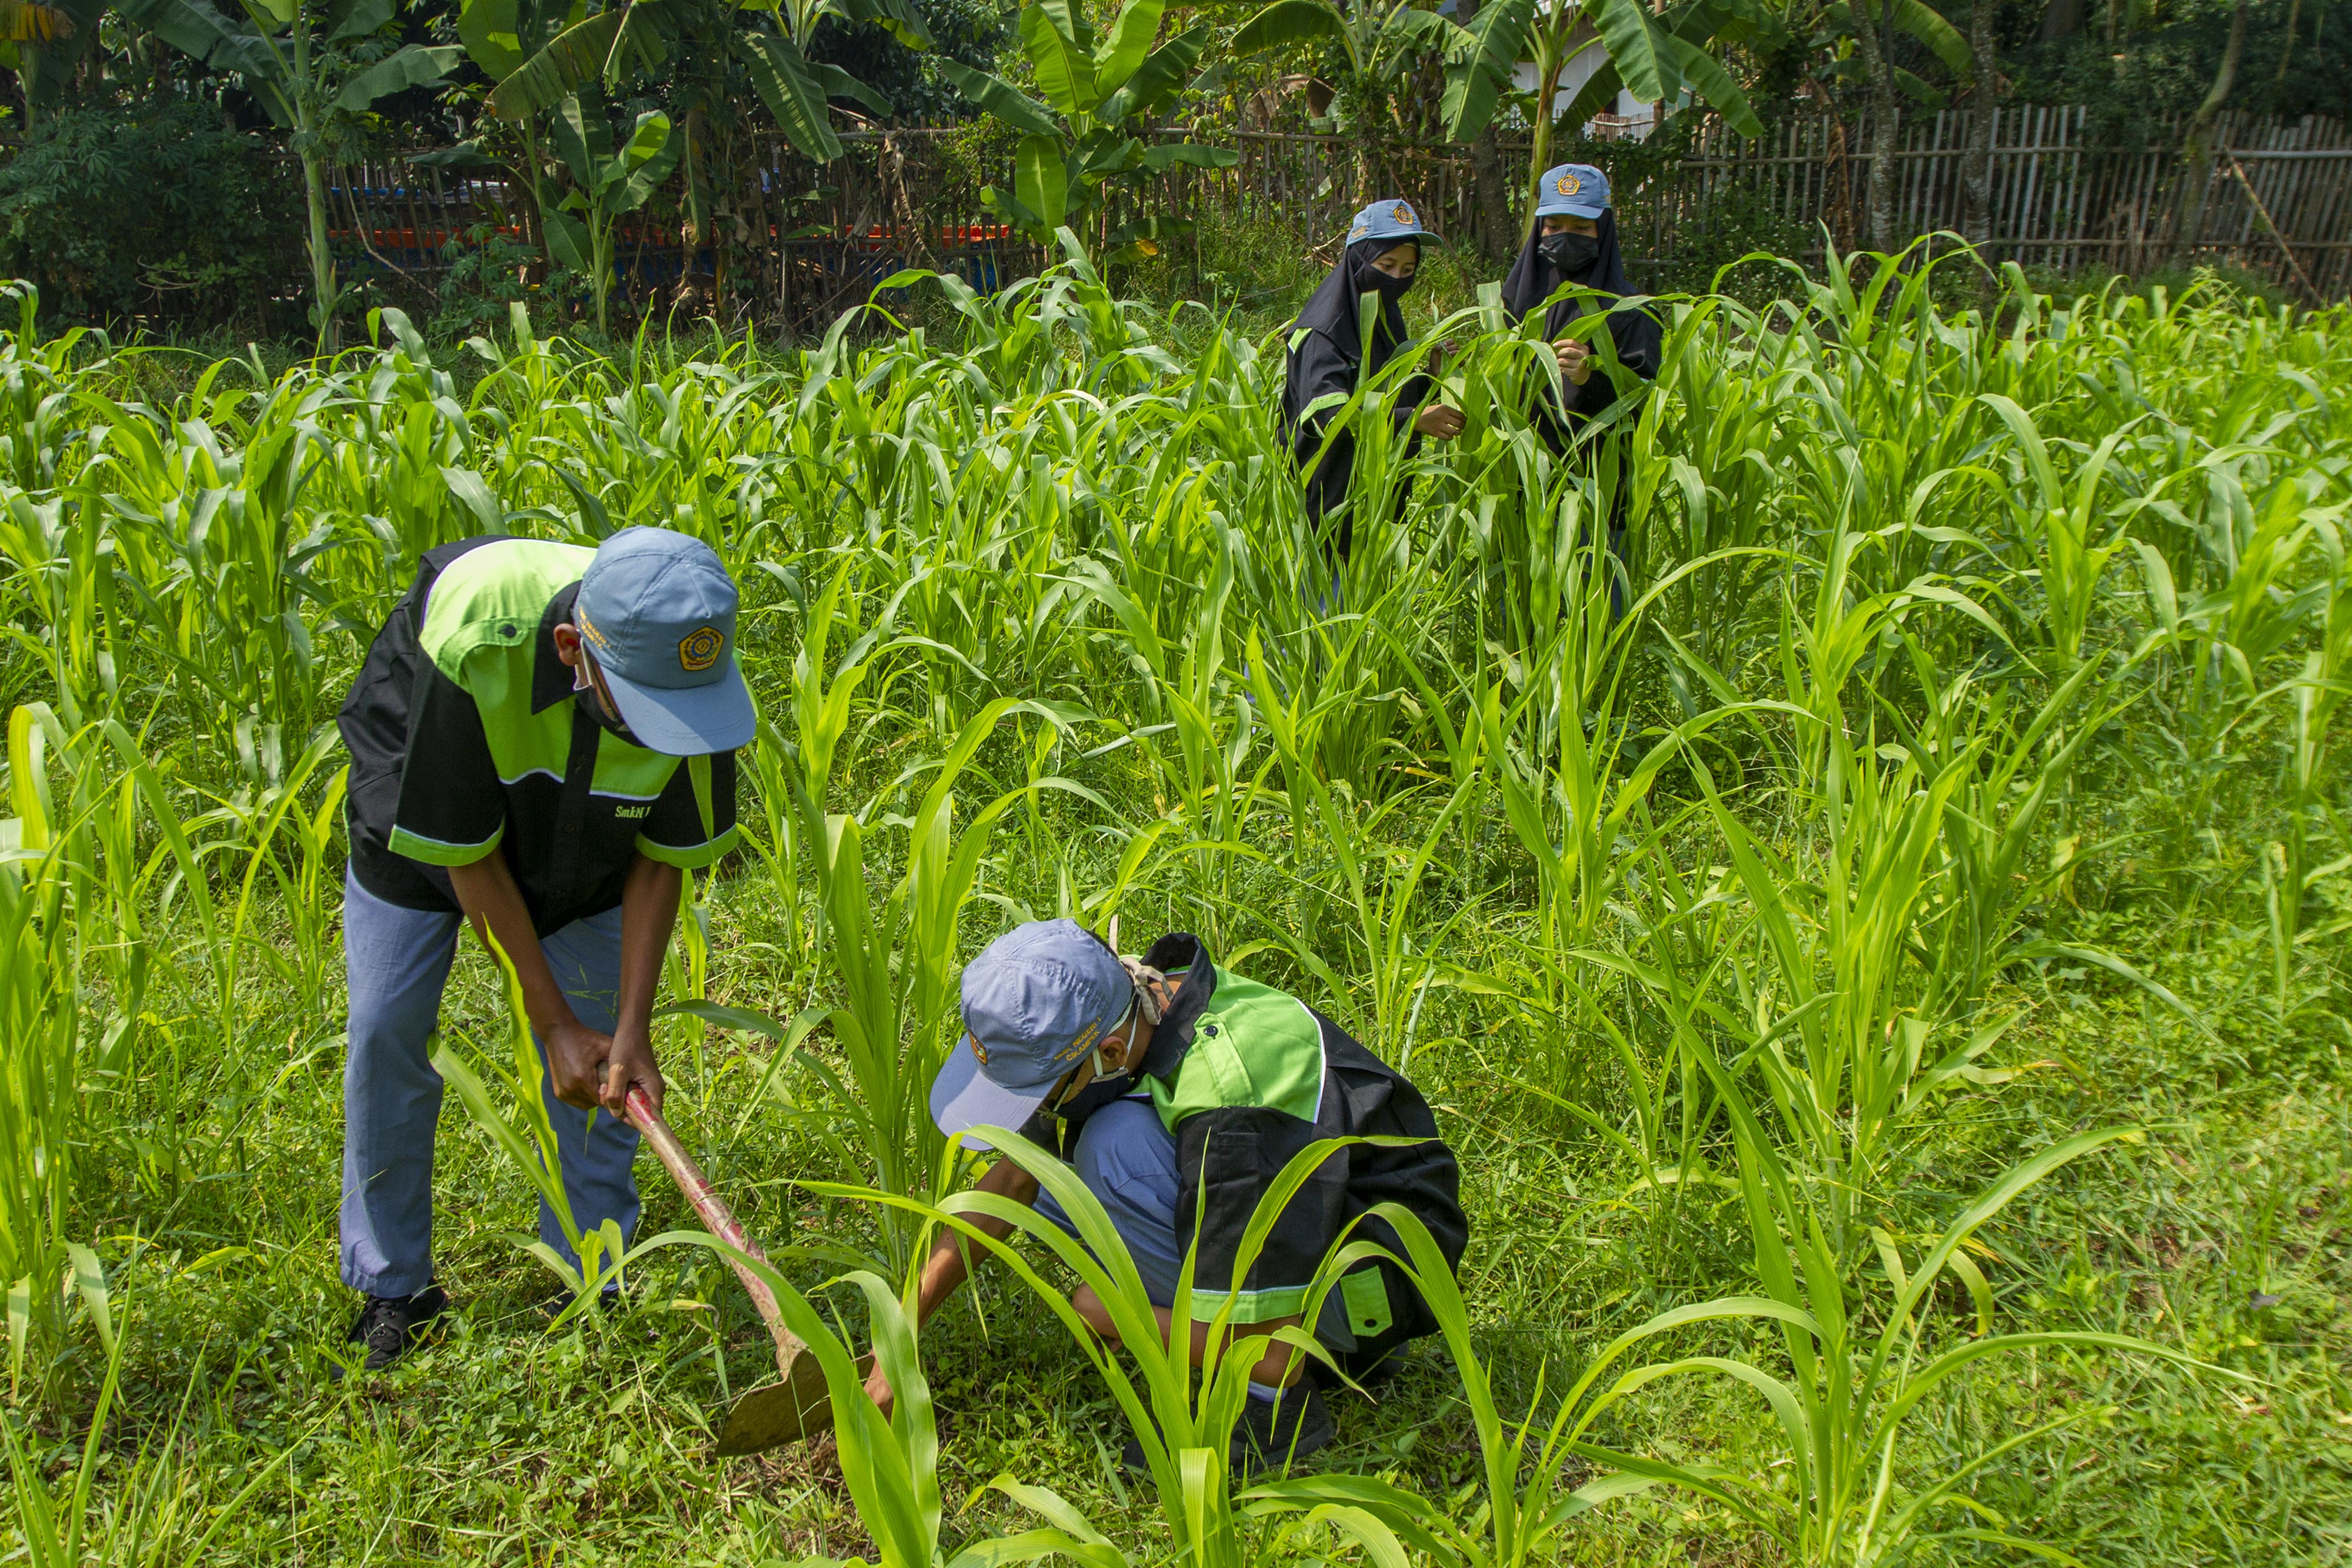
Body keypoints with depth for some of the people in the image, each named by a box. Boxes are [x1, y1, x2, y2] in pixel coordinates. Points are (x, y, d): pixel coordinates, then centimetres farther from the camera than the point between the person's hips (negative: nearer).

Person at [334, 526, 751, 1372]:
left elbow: (663, 857, -18)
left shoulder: (691, 669, -35)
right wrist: (552, 1022, -24)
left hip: (584, 832, 2)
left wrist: (632, 1028, -22)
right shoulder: (473, 642, -44)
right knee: (386, 1030, -3)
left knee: (602, 1052, -3)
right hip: (423, 809, -2)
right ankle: (393, 1286, 15)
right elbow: (467, 855, -29)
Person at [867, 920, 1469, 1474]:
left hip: (1378, 1274, -9)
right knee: (1047, 1179, 5)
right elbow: (1010, 1182, 5)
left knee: (1118, 1147, -27)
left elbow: (1267, 1353, -31)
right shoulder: (1115, 1008, -10)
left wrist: (1115, 1317, -16)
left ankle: (1273, 1408, -11)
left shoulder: (1234, 1103, -35)